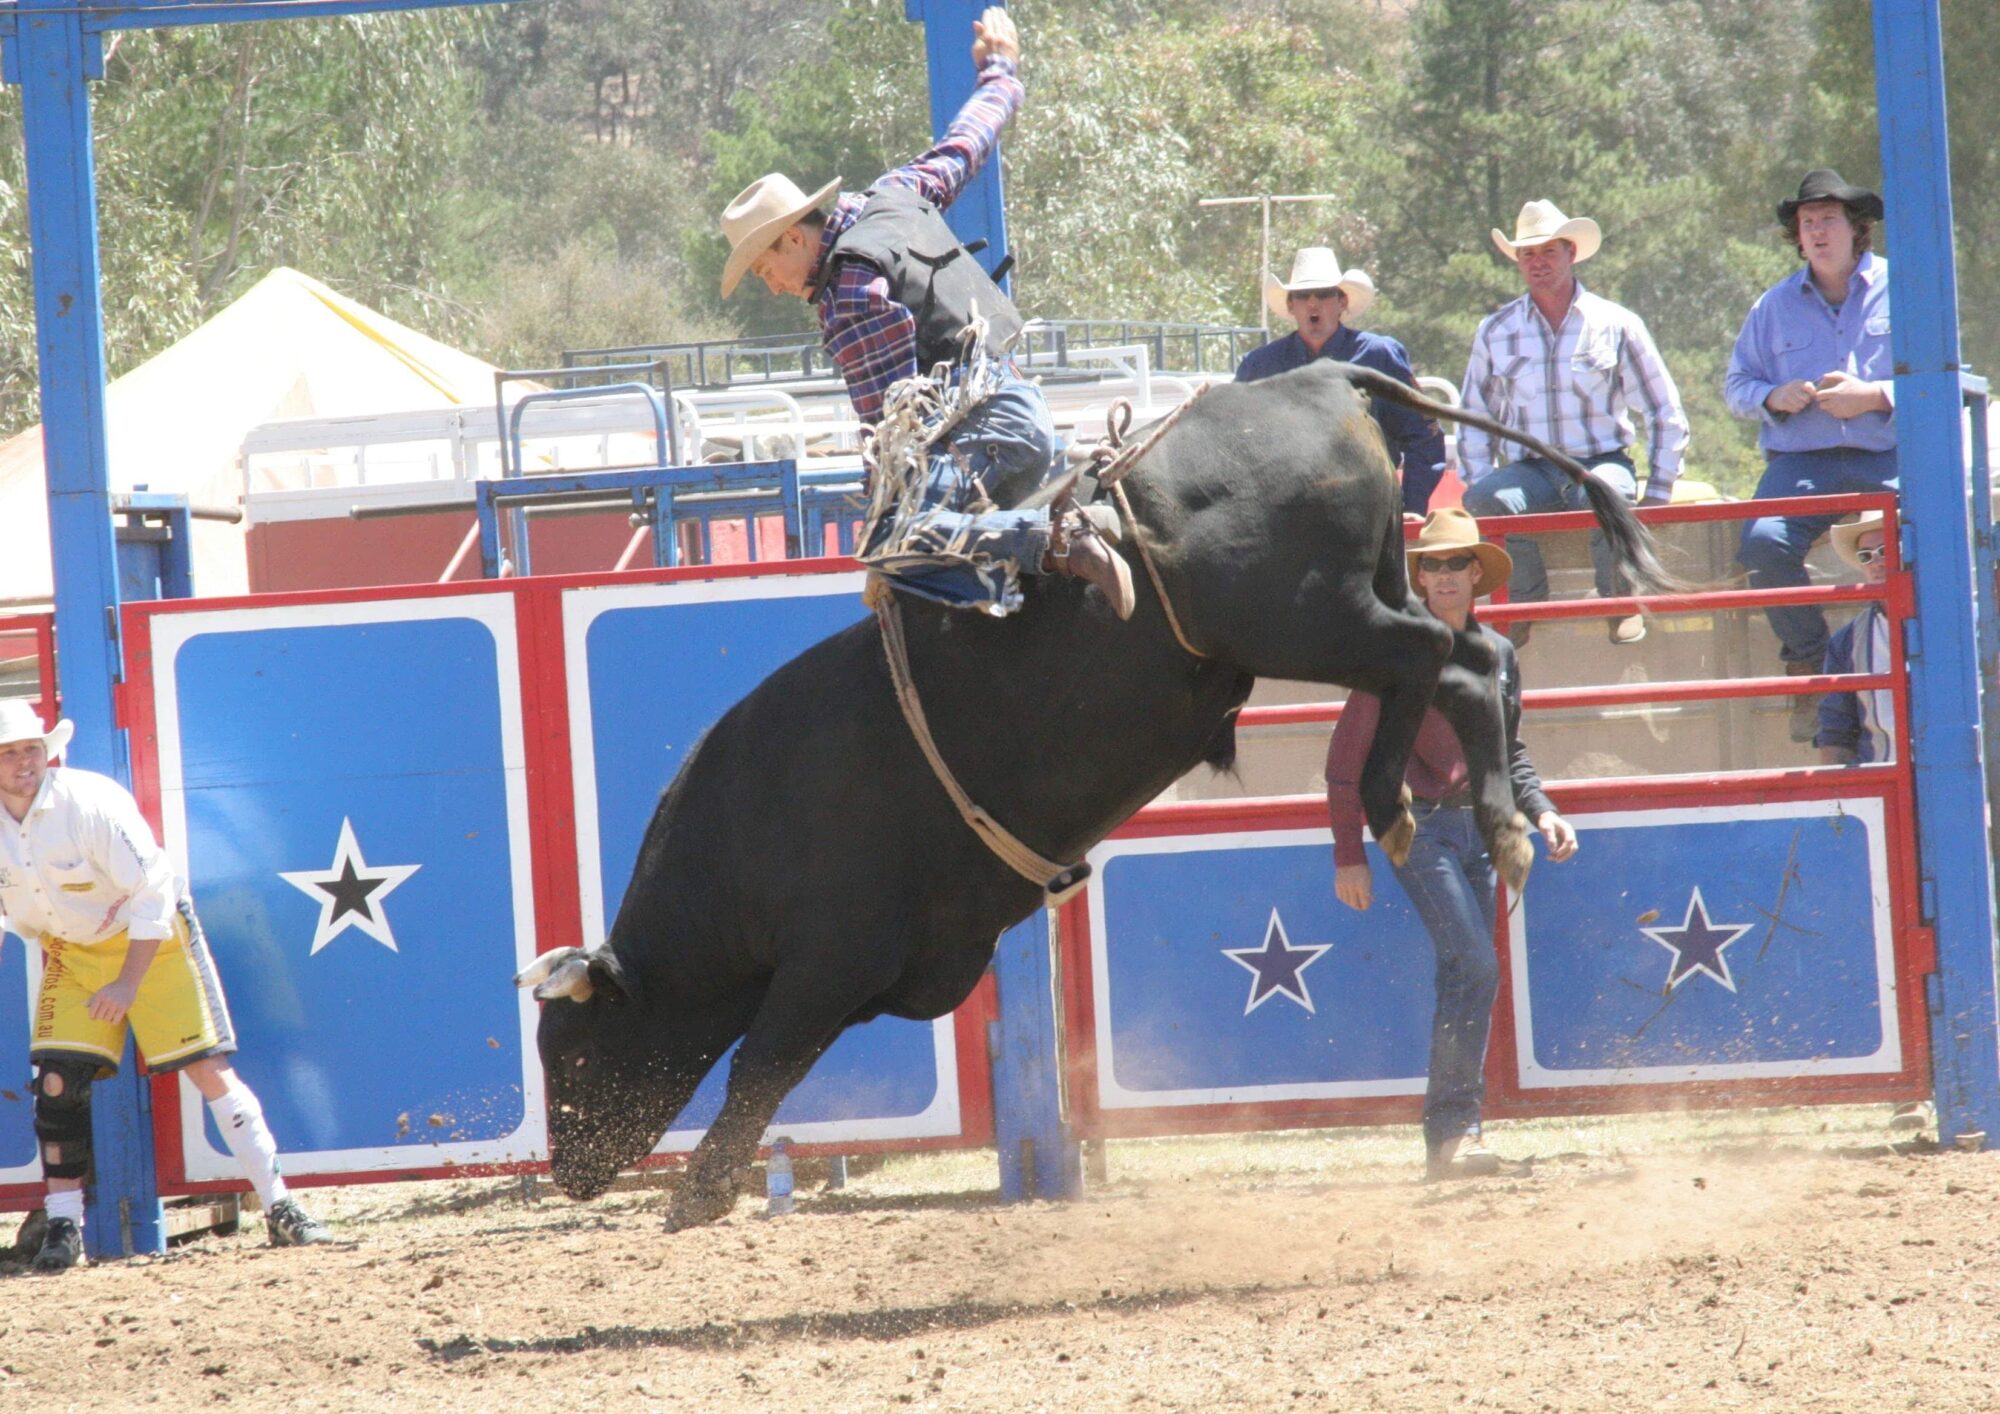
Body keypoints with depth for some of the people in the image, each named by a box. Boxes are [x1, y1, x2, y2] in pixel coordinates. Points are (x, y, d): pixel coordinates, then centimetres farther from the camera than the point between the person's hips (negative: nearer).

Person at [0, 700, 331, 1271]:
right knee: (57, 1083, -8)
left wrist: (128, 984, -25)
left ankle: (281, 1210, -7)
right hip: (69, 952, 5)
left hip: (152, 938, -5)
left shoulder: (92, 803, -26)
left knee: (209, 1069, -10)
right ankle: (63, 1227, 2)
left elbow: (152, 893, -22)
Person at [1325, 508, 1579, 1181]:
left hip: (1480, 828, 6)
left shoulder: (1499, 655, 11)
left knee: (1464, 977, 7)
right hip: (1419, 827, -6)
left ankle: (1448, 1137, 13)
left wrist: (1541, 811, 4)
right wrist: (1349, 856, -8)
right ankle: (1456, 1127, -14)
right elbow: (1348, 758, -4)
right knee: (1475, 964, -18)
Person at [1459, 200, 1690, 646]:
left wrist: (1657, 494, 0)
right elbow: (1474, 420, 16)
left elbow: (1665, 415, 8)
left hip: (1603, 462, -2)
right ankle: (1524, 605, -15)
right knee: (1483, 499, -33)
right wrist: (1480, 484, 2)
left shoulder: (1615, 325, 5)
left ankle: (1623, 608, -19)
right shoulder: (1496, 333, 10)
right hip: (1533, 471, 2)